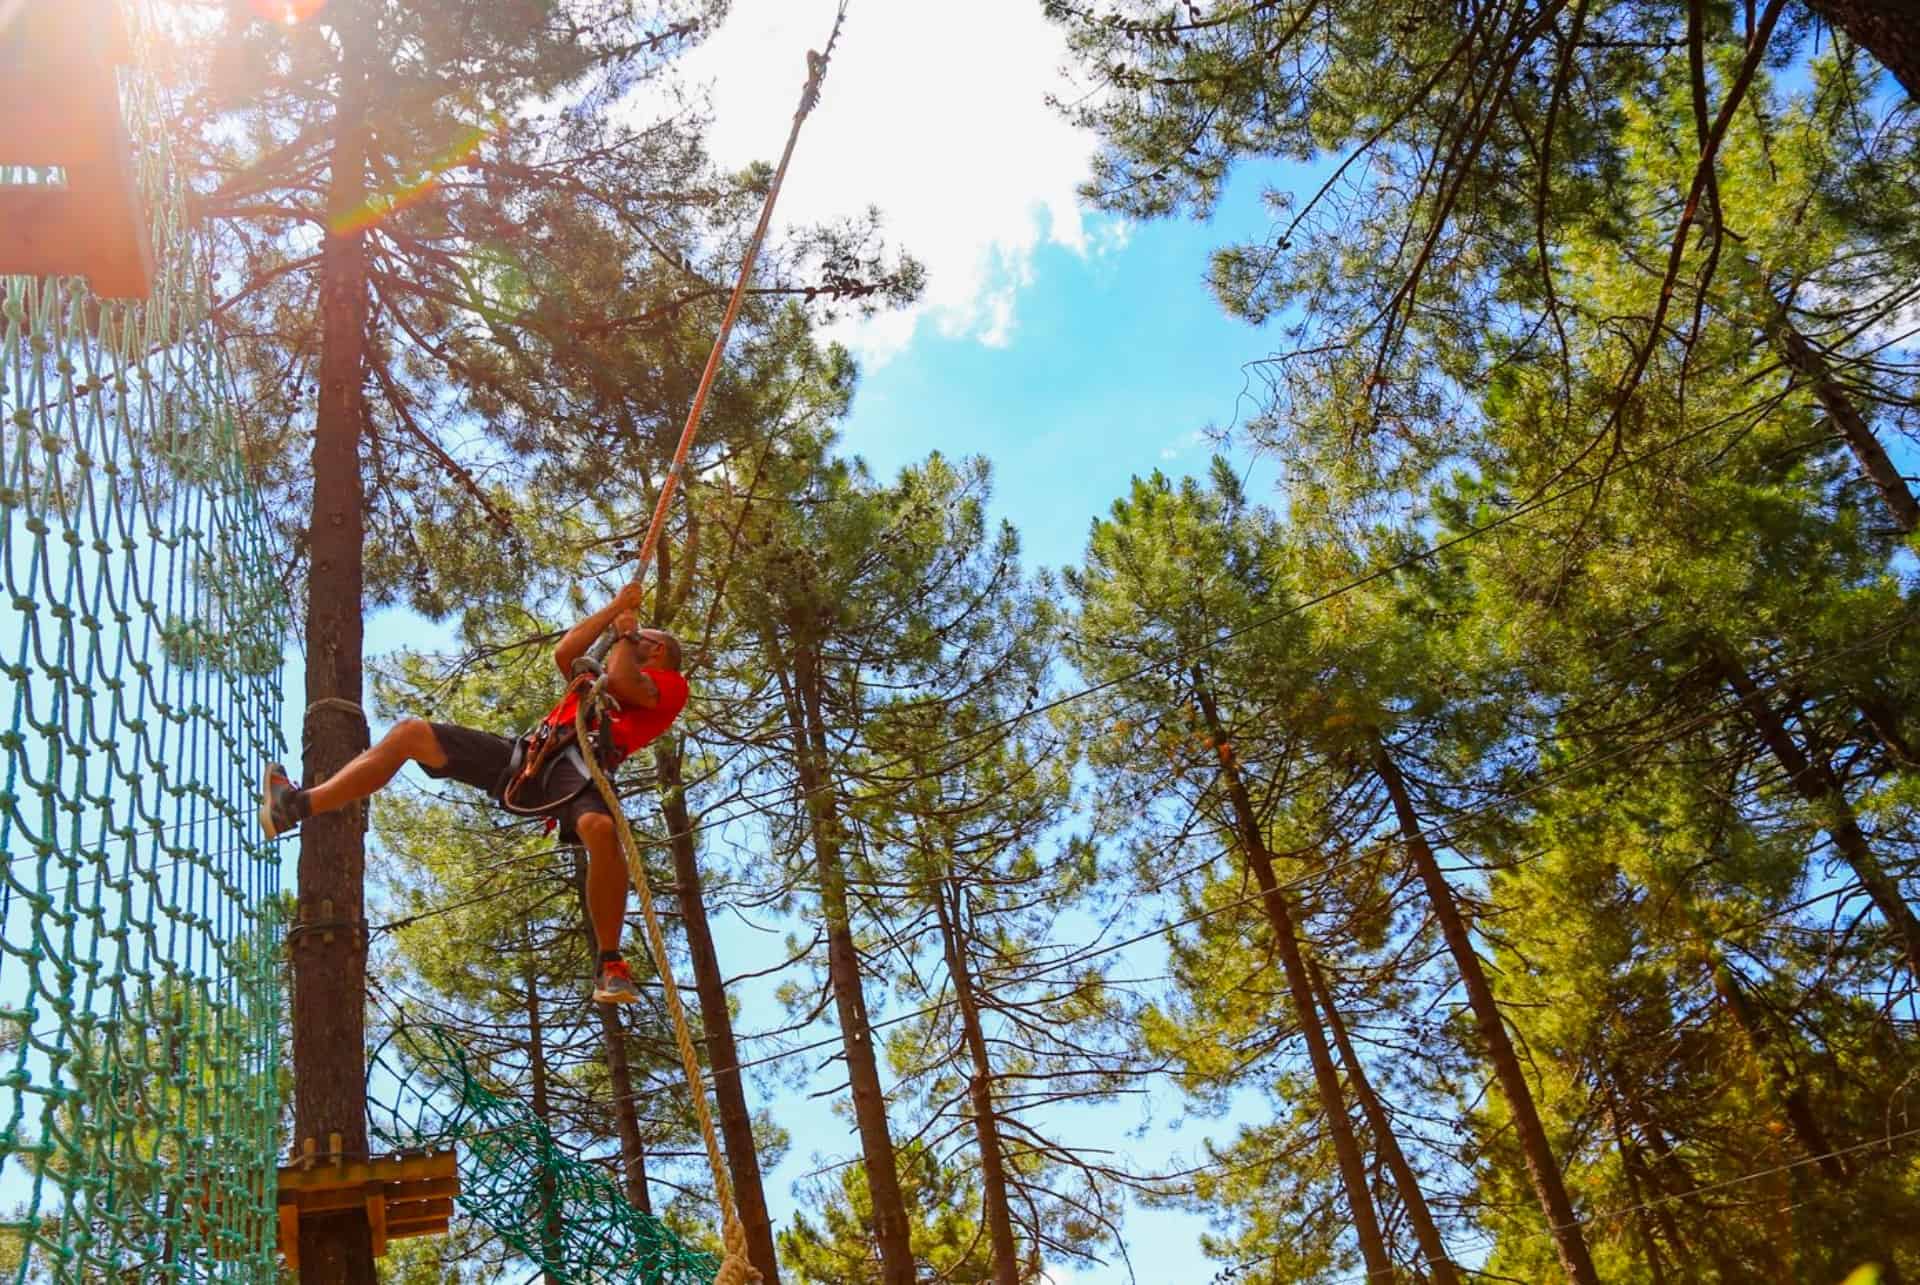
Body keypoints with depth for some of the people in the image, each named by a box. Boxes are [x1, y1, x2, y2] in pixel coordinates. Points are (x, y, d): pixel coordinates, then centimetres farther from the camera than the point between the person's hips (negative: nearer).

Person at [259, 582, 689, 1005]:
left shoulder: (670, 683, 17)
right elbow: (564, 654, 21)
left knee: (601, 828, -41)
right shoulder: (603, 671, 39)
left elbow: (620, 681, -4)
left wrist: (625, 632, 16)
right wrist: (614, 609, 24)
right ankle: (296, 805, -5)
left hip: (581, 761, -8)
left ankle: (610, 966, -27)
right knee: (411, 732, 2)